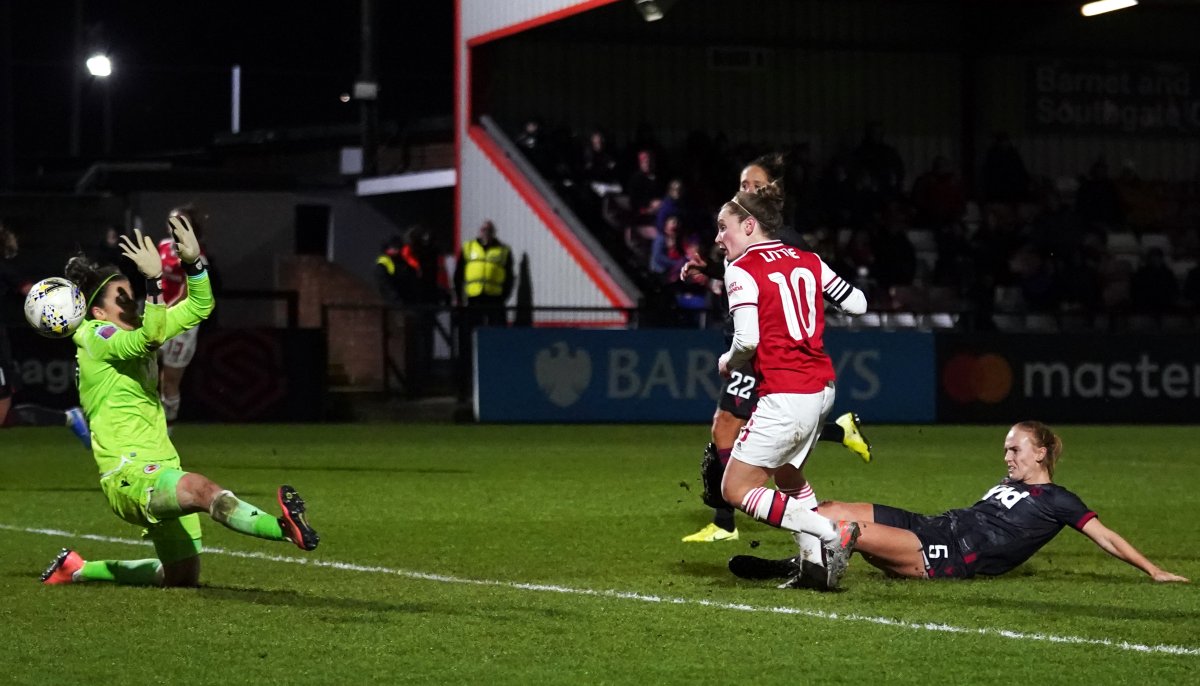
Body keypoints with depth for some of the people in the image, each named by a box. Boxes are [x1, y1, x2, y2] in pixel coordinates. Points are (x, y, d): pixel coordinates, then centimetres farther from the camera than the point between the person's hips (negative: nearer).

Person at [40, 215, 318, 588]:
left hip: (161, 471, 10)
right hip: (130, 476, -9)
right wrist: (154, 280, -36)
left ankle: (80, 569, 29)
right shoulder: (97, 339, -8)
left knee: (183, 577, 14)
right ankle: (284, 527, -63)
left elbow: (198, 307, 16)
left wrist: (193, 261, 0)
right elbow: (149, 338, -28)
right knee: (203, 489, -36)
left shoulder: (135, 329, 15)